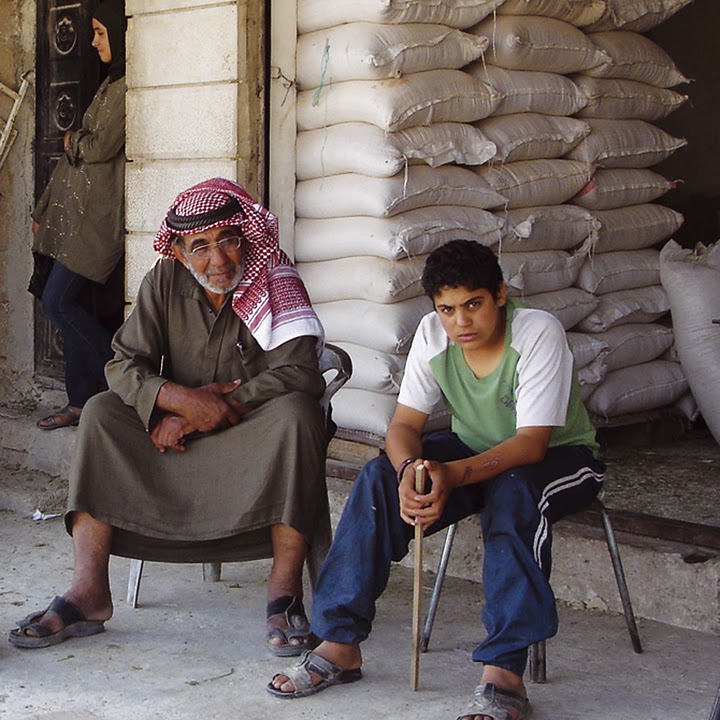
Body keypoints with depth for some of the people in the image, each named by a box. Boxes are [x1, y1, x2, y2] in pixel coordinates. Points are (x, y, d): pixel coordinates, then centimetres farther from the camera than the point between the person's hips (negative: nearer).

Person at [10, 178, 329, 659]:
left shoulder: (274, 284, -11)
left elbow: (298, 373, -22)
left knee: (297, 415, -34)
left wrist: (207, 412, -26)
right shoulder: (164, 283, -2)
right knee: (100, 413, -18)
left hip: (253, 431, -3)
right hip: (181, 429, 3)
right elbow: (123, 364, -7)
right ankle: (89, 592, -21)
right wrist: (182, 399, -28)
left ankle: (285, 593, -30)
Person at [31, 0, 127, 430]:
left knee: (60, 301, -9)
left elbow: (100, 147, -19)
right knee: (71, 305, 8)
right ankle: (82, 402, 13)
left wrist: (72, 141, 5)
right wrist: (46, 209, 20)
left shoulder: (129, 86, -13)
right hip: (77, 209, 10)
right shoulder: (113, 83, 19)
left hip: (98, 213, -10)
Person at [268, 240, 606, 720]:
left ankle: (504, 673, -40)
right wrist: (410, 468, -37)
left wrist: (453, 475, -46)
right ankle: (340, 644, -16)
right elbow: (405, 423, -12)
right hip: (475, 449, 5)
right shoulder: (433, 334, -11)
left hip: (558, 457, -4)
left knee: (512, 492, -39)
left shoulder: (539, 333, -26)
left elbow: (531, 444, -31)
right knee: (380, 478, -20)